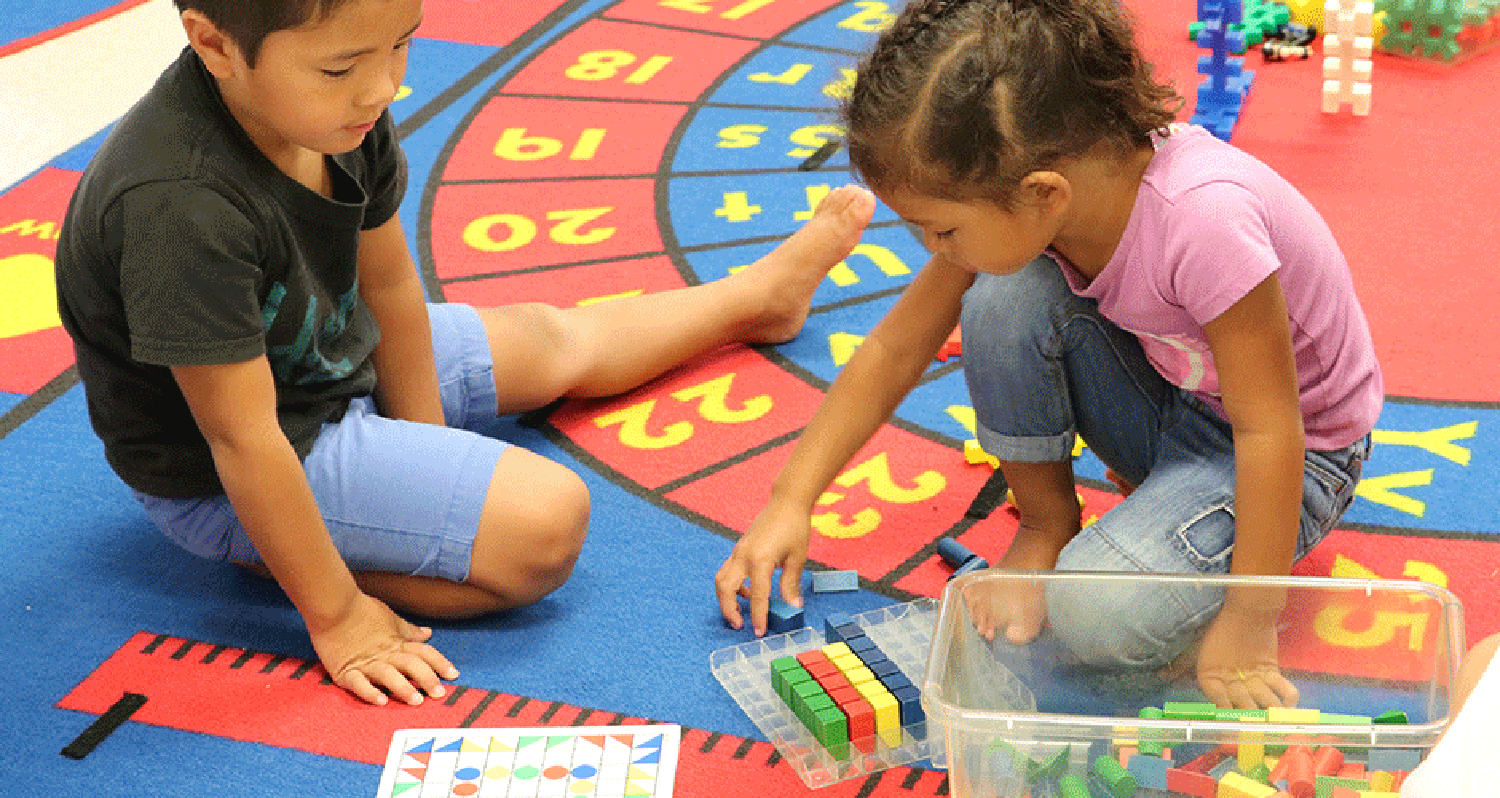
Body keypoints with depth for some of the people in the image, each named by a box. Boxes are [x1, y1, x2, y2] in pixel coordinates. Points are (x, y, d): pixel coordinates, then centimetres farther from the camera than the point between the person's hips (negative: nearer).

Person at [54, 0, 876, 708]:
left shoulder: (336, 103, -15)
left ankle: (759, 294, 46)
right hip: (222, 485, -8)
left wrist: (424, 448, 3)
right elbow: (243, 438, -33)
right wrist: (336, 618, -25)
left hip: (335, 365, 8)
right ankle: (275, 557, -11)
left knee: (554, 341, 23)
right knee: (543, 520, -19)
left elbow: (387, 284, -2)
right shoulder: (183, 210, -39)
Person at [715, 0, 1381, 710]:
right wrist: (789, 501, -8)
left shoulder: (1203, 218, -38)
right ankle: (1046, 524, 0)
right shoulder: (1014, 196, -17)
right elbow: (894, 351, -5)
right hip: (1167, 401, 6)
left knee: (1101, 614, -30)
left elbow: (1268, 430, -30)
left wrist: (1247, 627, -24)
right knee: (1001, 297, -21)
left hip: (1302, 452, -6)